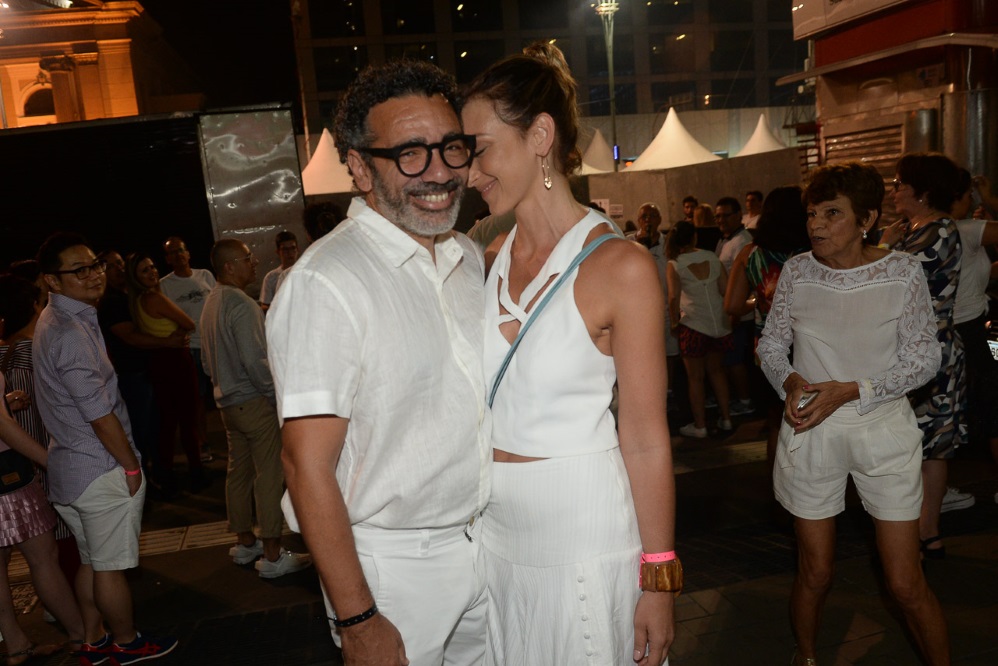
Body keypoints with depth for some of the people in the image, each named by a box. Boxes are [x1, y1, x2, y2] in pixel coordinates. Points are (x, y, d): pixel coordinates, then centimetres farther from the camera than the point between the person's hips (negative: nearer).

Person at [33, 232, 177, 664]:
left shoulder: (53, 321, 10)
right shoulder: (71, 333, -23)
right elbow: (100, 415, -22)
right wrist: (131, 466, -10)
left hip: (69, 465, 10)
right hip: (102, 470, -10)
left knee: (91, 560, 21)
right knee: (111, 565, 8)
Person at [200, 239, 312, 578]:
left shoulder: (211, 303, 11)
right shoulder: (242, 305, -19)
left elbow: (210, 360, 17)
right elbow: (255, 361, -23)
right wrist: (279, 395, -14)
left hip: (227, 401, 10)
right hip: (255, 401, -10)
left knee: (239, 471, 16)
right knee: (270, 476, -4)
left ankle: (244, 542, 27)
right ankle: (272, 555, 1)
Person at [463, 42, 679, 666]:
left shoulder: (621, 266, -15)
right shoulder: (488, 261, 3)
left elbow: (646, 440, -13)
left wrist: (659, 579, -10)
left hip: (584, 534, -5)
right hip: (495, 529, 5)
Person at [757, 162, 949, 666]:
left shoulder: (902, 272, -6)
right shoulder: (796, 272, -2)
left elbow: (923, 358, -4)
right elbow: (771, 345, 7)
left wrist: (850, 390, -17)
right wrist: (790, 381, -14)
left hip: (883, 430, -1)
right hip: (810, 434, 1)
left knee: (906, 585, 2)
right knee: (814, 573, 12)